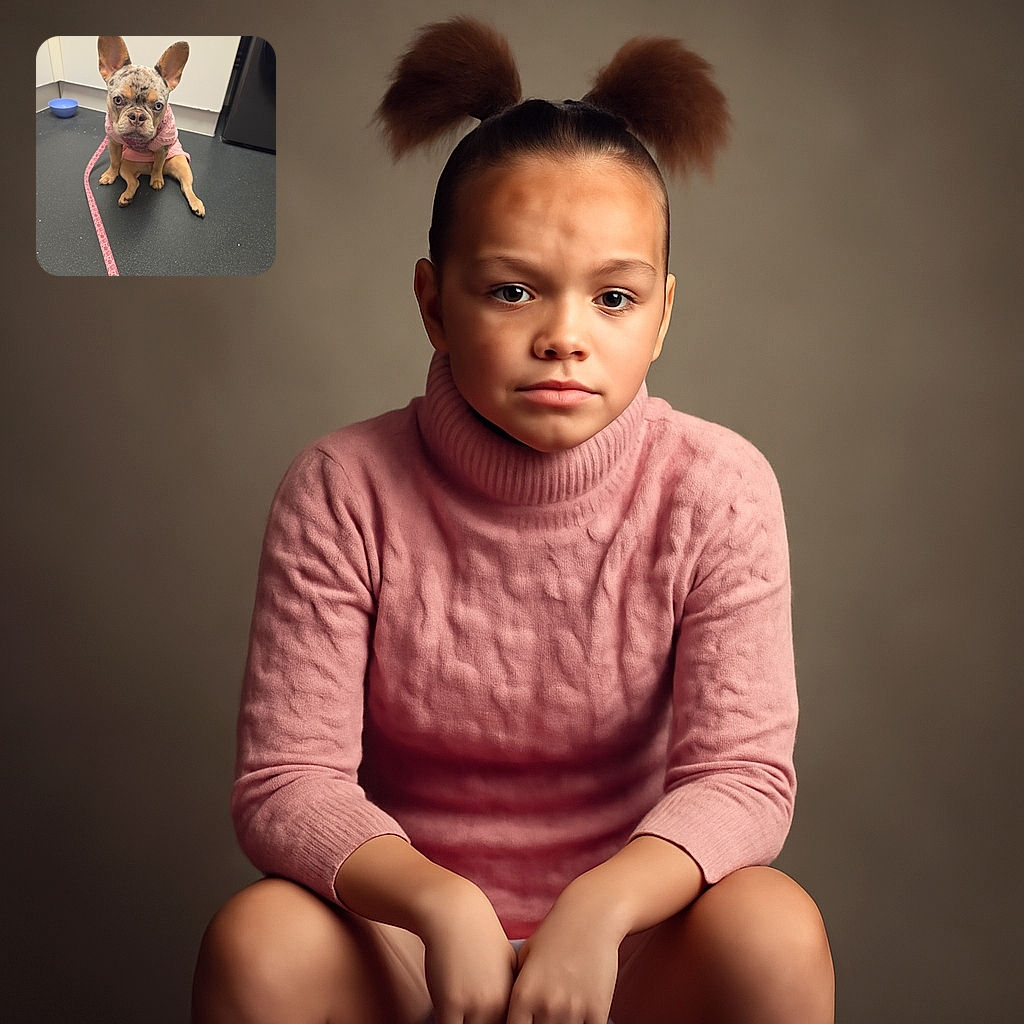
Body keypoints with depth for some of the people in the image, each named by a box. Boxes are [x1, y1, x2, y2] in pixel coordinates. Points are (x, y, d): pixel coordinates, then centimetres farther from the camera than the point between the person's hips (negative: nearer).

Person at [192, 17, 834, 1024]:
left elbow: (742, 772, -15)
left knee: (773, 930, -28)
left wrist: (598, 905, -34)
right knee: (256, 941, -29)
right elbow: (287, 780, -16)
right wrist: (439, 902, -35)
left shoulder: (716, 488, -12)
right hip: (404, 919, 0)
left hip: (623, 918, 1)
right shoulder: (344, 491, -14)